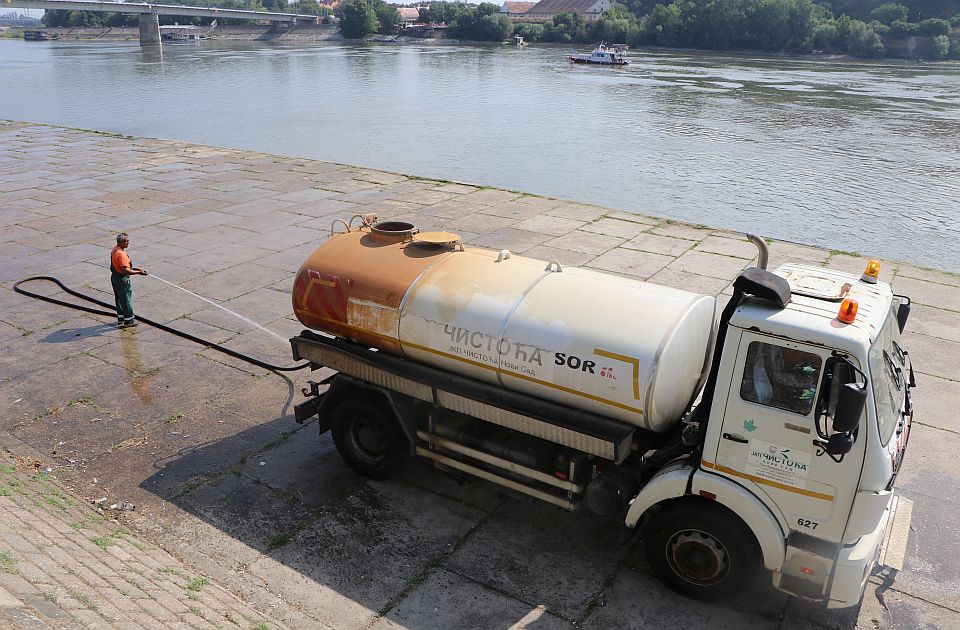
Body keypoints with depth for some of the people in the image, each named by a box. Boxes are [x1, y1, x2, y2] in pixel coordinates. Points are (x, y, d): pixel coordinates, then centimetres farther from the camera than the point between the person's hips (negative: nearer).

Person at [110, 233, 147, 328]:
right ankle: (128, 321, 11)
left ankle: (120, 318, 32)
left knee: (119, 299, 20)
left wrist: (134, 268, 15)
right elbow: (126, 271, -28)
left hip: (114, 277, 10)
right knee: (126, 300, 2)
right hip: (122, 280, -10)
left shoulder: (114, 250, 7)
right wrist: (138, 272, -21)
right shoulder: (121, 254, -25)